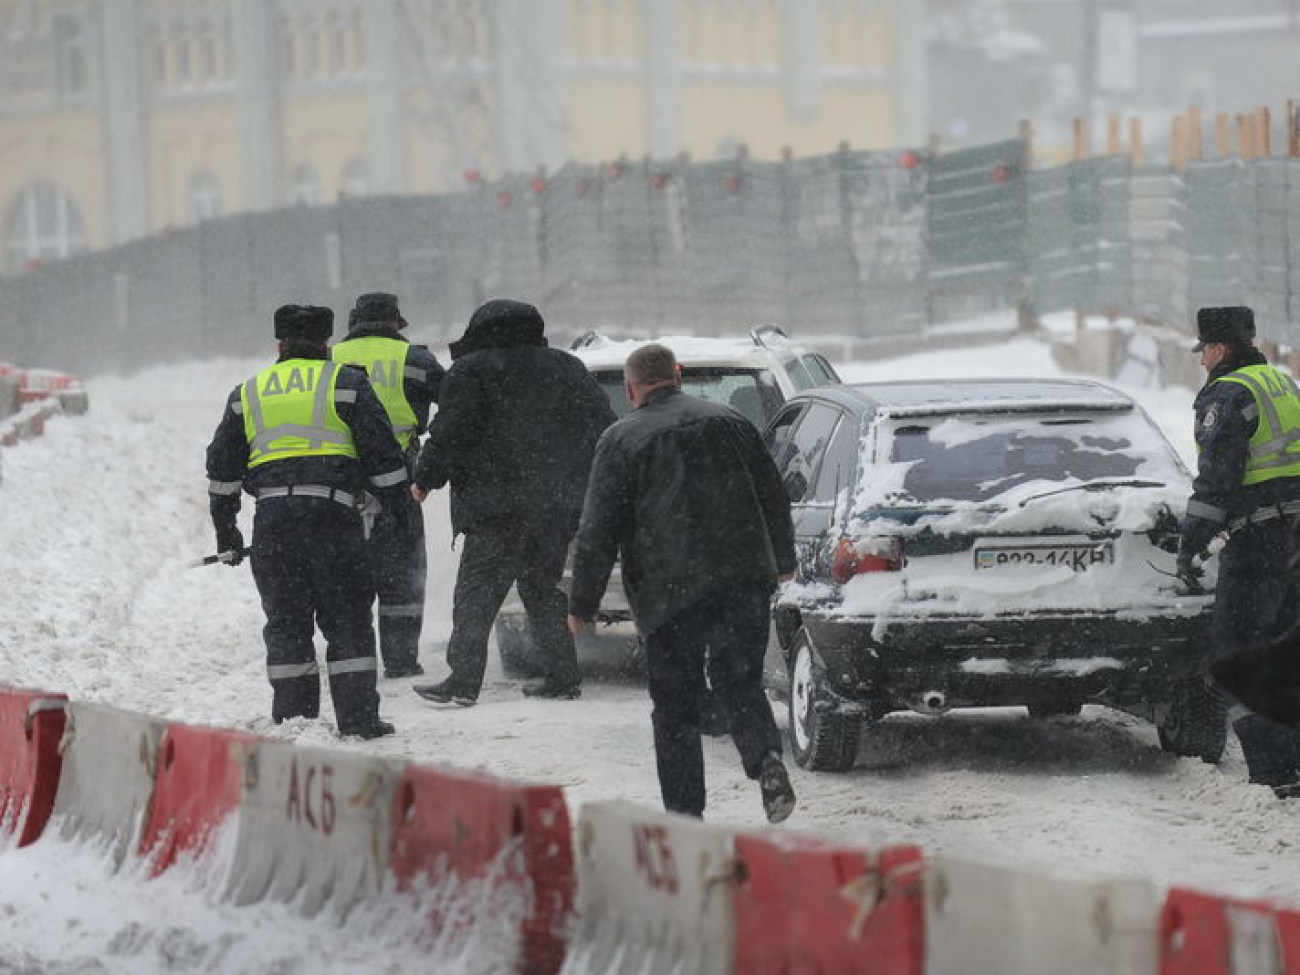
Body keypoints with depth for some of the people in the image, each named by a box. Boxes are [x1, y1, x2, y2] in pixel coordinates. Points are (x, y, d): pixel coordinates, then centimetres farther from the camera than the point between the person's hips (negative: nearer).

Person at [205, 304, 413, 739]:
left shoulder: (247, 393, 18)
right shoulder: (344, 382, 6)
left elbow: (222, 469, 19)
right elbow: (381, 451, 2)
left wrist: (226, 532, 25)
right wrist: (402, 507, 10)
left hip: (272, 515, 3)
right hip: (332, 511, -3)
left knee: (286, 623, 8)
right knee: (347, 620, 3)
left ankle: (291, 719, 5)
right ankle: (357, 716, -1)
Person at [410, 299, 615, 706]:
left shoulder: (470, 371, -1)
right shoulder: (568, 369, 16)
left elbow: (451, 434, -9)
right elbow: (603, 425, 19)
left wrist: (425, 479, 4)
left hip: (498, 505, -6)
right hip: (559, 507, 6)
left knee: (476, 593, -6)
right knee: (543, 589, 17)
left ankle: (463, 680, -15)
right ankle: (561, 677, 13)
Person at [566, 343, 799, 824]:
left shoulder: (621, 441, 0)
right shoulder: (730, 423, 12)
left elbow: (597, 534, -3)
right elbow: (775, 498, 18)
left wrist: (581, 605, 4)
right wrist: (782, 562, 32)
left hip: (668, 591, -3)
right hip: (743, 581, 3)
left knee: (675, 705, 5)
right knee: (741, 684, 8)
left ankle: (685, 812, 3)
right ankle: (767, 759, -20)